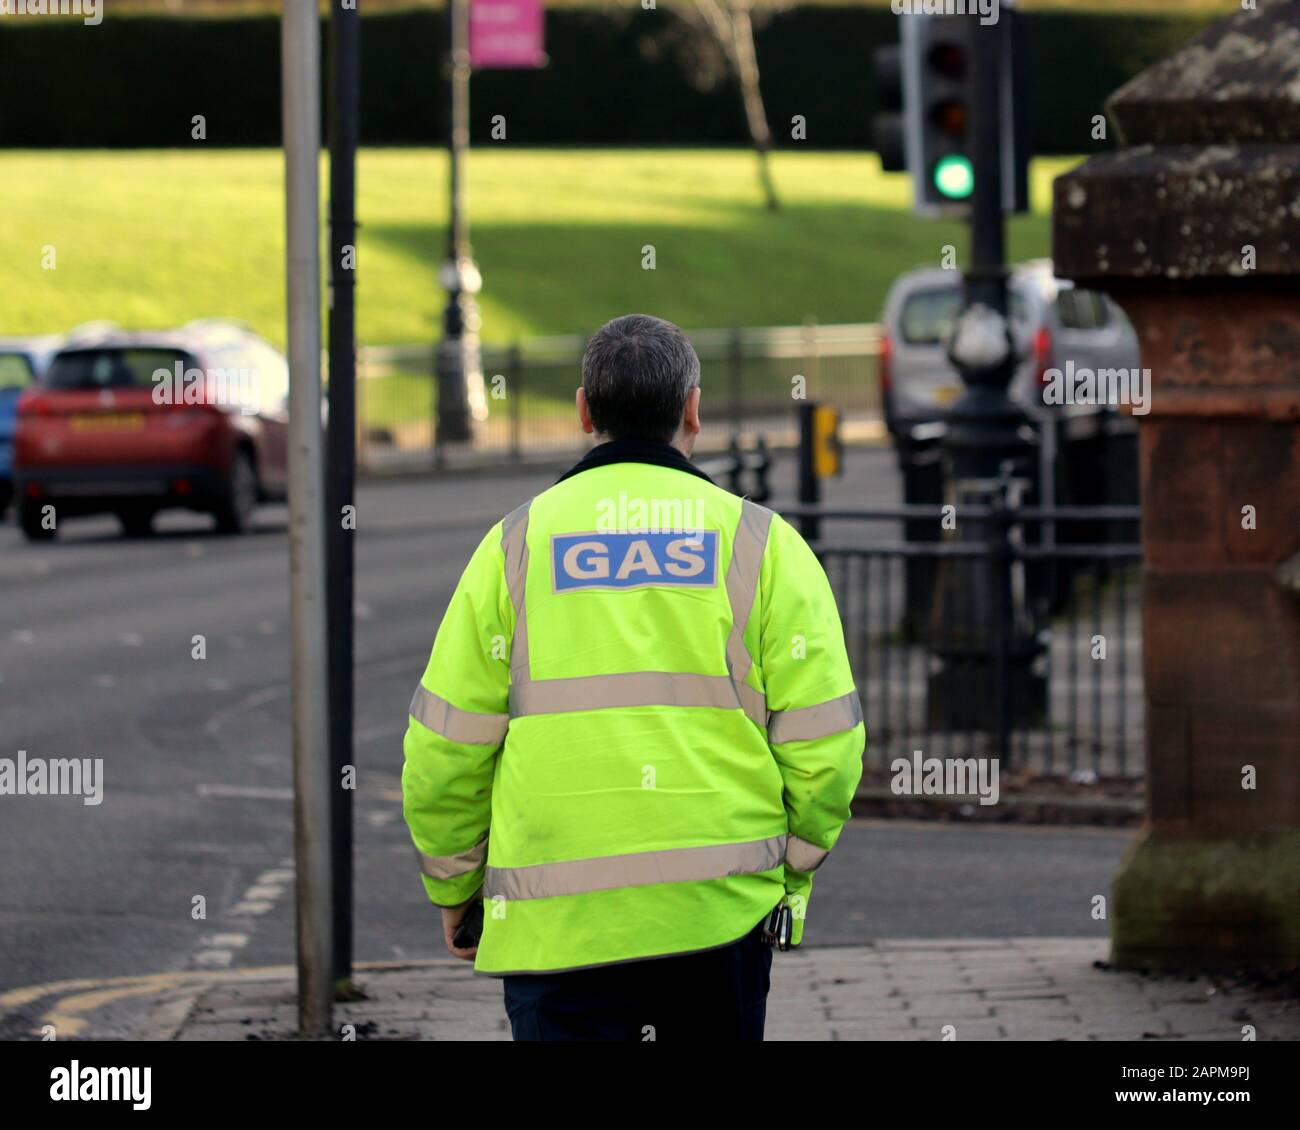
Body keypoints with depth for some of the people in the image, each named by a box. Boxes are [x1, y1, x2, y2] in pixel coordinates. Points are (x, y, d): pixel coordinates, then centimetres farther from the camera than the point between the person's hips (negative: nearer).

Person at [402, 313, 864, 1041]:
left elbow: (446, 747, 3)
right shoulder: (760, 544, 3)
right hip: (721, 914, 1)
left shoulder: (517, 544, 4)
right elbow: (824, 744, -1)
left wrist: (455, 889, 17)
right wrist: (791, 872, 14)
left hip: (558, 922, -1)